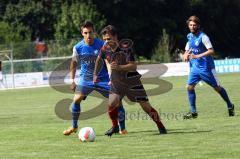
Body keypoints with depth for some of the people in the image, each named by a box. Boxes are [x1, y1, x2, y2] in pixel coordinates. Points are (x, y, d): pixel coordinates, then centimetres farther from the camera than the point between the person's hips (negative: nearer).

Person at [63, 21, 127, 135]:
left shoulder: (102, 45, -13)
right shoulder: (78, 47, -7)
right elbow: (74, 63, 8)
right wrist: (72, 80, 4)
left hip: (102, 78, -1)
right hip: (85, 79, 1)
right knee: (76, 99, -18)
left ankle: (122, 129, 6)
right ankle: (74, 127, 2)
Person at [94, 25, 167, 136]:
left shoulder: (125, 48, -22)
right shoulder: (105, 49, -8)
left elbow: (133, 66, -27)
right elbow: (99, 59, 15)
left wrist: (119, 67, -40)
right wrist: (95, 74, 15)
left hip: (131, 80, -3)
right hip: (116, 81, 3)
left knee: (145, 106, -2)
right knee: (112, 104, -18)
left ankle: (160, 126, 14)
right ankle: (114, 126, 5)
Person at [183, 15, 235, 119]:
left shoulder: (203, 37, -15)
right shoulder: (190, 37, 8)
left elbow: (211, 51, -24)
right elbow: (187, 51, 21)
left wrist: (198, 56, -30)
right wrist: (186, 56, -2)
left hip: (206, 67, -6)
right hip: (194, 67, 6)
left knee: (217, 87, 3)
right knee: (190, 87, -7)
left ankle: (230, 106, 20)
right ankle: (193, 112, -2)